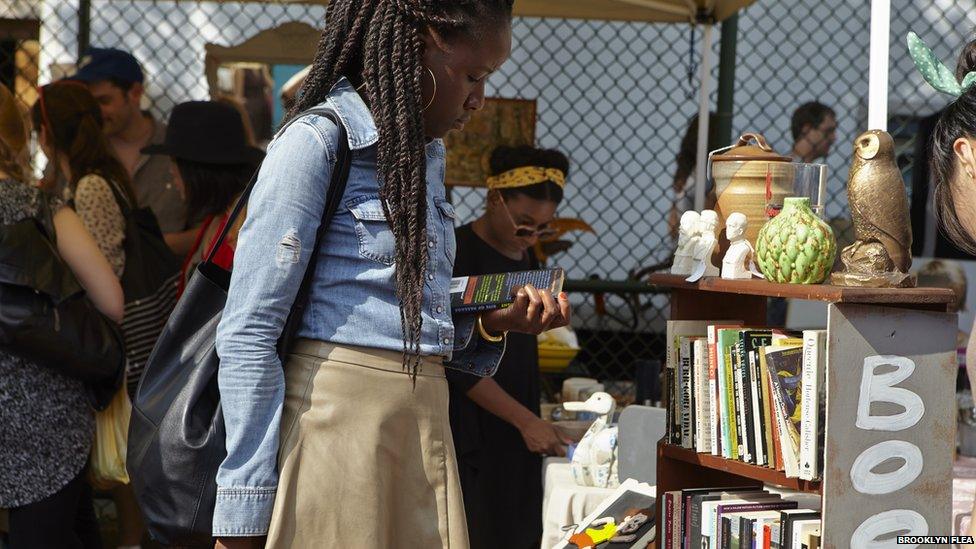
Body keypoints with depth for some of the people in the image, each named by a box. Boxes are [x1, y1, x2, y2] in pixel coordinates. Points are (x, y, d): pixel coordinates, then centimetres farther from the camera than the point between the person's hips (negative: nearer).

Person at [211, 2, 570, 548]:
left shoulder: (426, 155, 16)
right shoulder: (317, 140, -9)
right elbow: (248, 334, -13)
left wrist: (493, 323, 4)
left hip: (422, 430, 8)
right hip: (335, 420, -7)